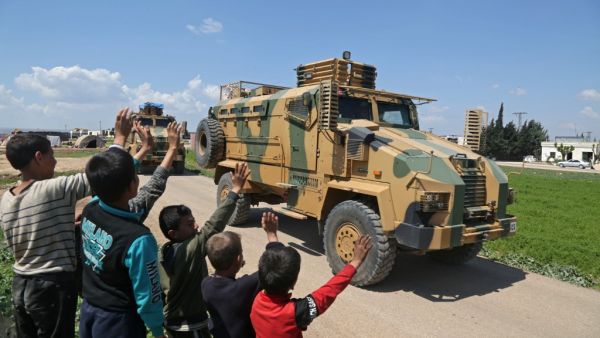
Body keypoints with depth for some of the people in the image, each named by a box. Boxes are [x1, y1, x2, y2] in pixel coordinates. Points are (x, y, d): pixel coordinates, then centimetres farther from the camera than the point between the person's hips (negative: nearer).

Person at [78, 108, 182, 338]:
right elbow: (147, 298, -22)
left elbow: (106, 178, 5)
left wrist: (120, 137, 16)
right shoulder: (137, 239, -33)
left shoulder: (90, 211, -15)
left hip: (88, 311, 6)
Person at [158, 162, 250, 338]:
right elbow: (213, 226, -39)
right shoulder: (190, 250, -29)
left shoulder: (164, 252, -4)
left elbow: (160, 288, 6)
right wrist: (236, 189, -40)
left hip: (171, 320, 8)